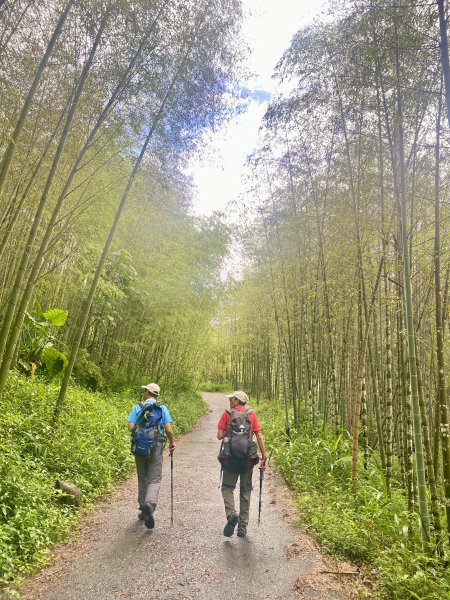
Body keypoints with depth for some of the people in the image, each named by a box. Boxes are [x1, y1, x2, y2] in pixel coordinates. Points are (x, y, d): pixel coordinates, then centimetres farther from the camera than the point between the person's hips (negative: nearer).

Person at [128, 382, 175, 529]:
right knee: (154, 479, 2)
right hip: (156, 447, -1)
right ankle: (150, 504, -22)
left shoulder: (137, 408, -1)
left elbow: (131, 427, -9)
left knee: (142, 479, 16)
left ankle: (143, 510, 25)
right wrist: (172, 442, 8)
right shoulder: (162, 408, -2)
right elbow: (168, 429, -9)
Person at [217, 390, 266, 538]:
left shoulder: (227, 413, -3)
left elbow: (220, 436, -6)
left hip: (231, 456, -2)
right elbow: (259, 437, -1)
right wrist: (263, 457, 3)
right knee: (245, 490, 13)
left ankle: (231, 514, -11)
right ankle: (243, 527, 18)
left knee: (227, 487, 12)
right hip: (248, 457, 3)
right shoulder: (252, 414, 3)